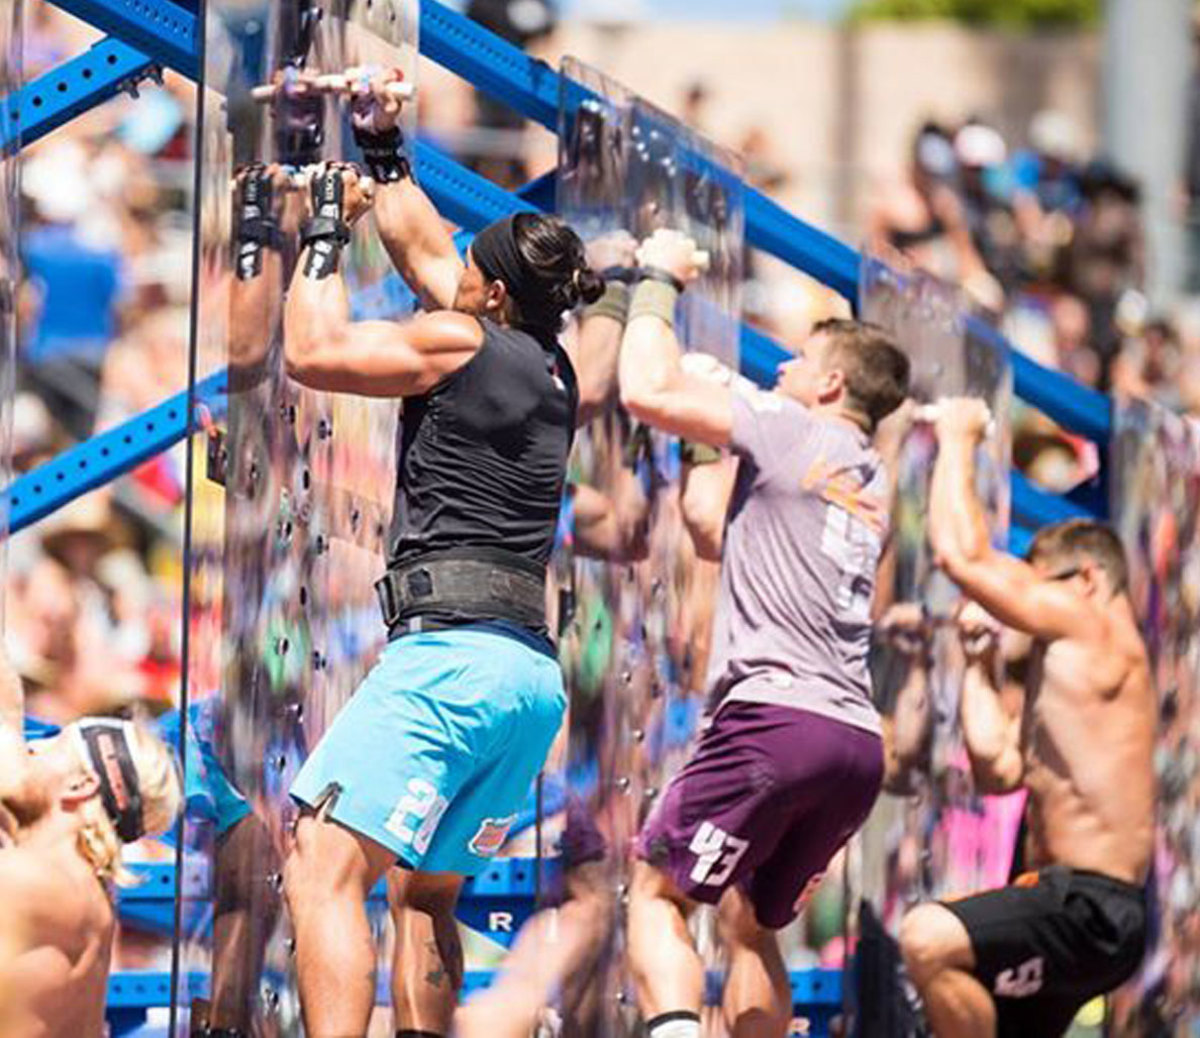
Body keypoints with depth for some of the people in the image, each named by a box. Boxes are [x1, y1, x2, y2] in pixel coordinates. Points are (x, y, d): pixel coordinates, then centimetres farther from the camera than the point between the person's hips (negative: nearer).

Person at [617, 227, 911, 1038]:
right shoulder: (871, 479, 24)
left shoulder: (791, 427, 0)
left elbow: (647, 394, -7)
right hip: (858, 742, 8)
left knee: (657, 894, -3)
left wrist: (658, 282, 9)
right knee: (751, 923, 19)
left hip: (777, 717, -8)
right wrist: (720, 397, 35)